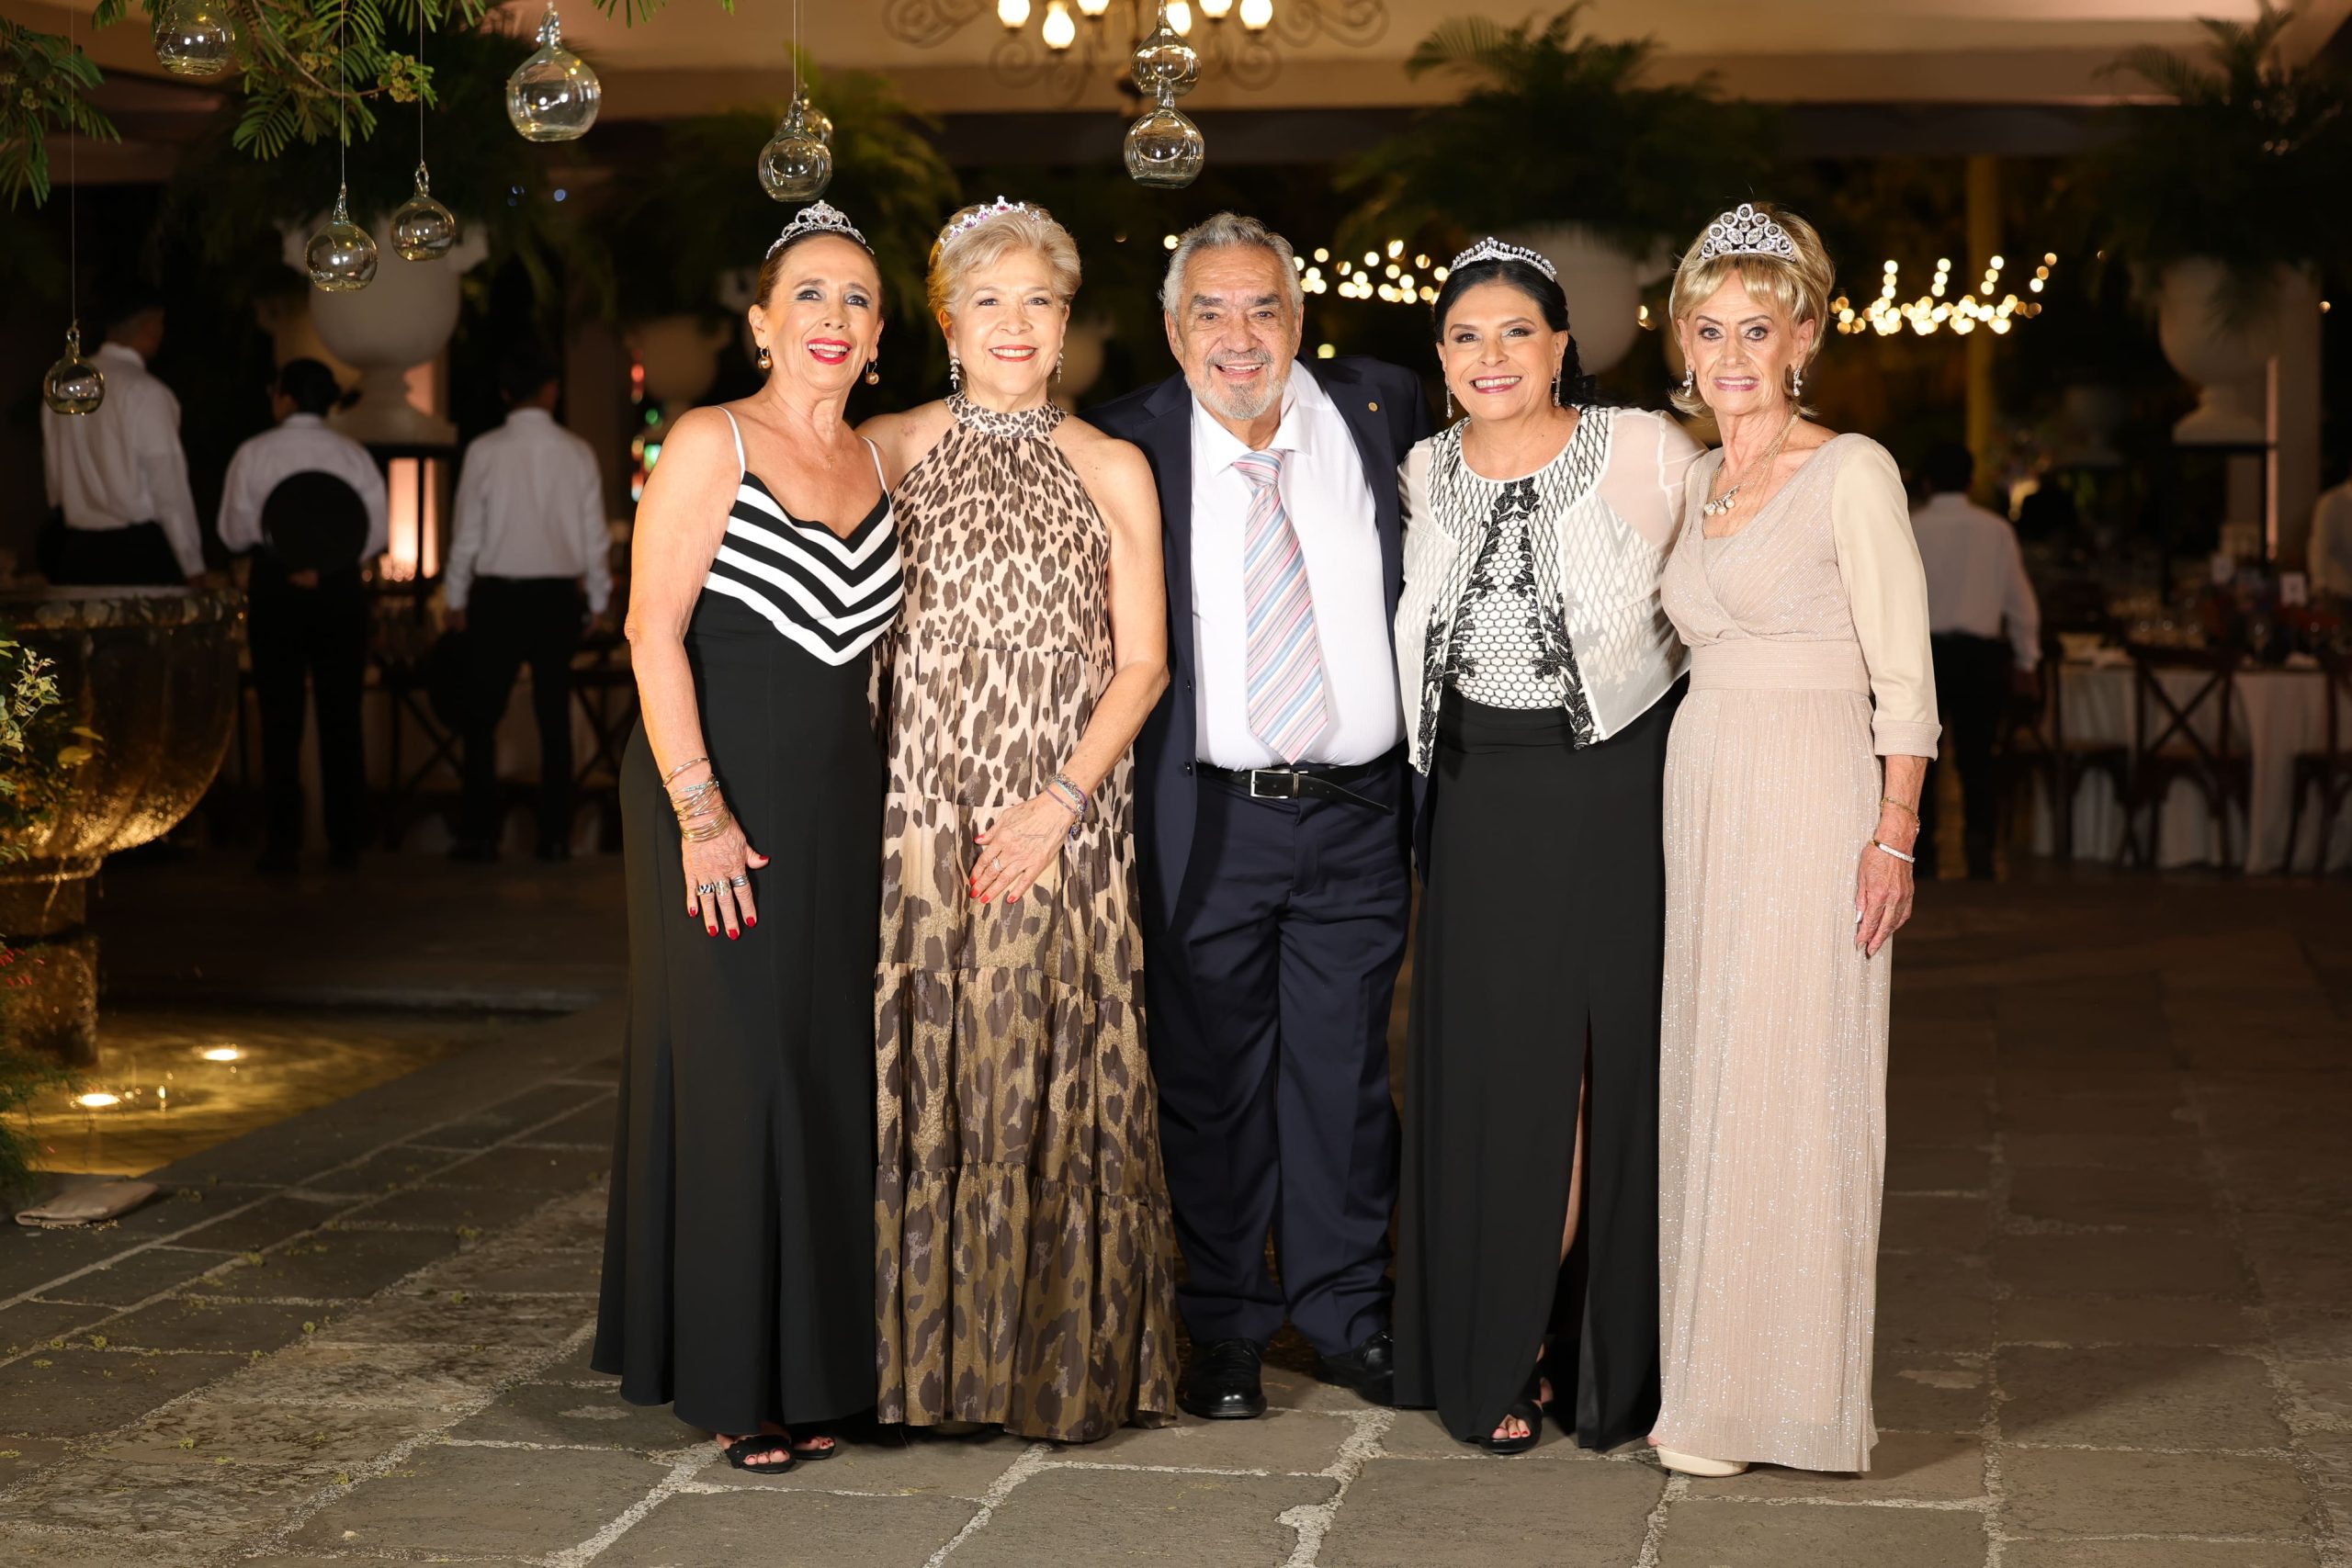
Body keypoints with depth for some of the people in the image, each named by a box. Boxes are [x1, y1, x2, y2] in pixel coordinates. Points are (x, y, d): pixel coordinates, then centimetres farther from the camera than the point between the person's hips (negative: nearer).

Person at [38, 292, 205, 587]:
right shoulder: (147, 392, -11)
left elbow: (52, 474, 14)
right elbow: (169, 484, -12)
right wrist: (193, 564, -6)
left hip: (77, 551, 6)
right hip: (140, 549, -6)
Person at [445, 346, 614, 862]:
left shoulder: (485, 451, -6)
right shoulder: (577, 453, -2)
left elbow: (467, 533, -3)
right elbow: (594, 534, 1)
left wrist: (456, 599, 7)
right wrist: (599, 601, 12)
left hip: (497, 595, -2)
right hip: (557, 595, 2)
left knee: (483, 718, 6)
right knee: (554, 718, 7)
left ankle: (482, 834, 4)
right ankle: (555, 835, 8)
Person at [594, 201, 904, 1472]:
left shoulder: (878, 464, 12)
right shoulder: (709, 445, -5)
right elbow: (655, 632, -11)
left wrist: (889, 808, 9)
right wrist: (700, 810, -17)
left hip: (839, 806, 6)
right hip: (717, 801, -6)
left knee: (830, 1072, 7)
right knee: (731, 1070, -3)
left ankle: (809, 1365, 18)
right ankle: (731, 1379, 7)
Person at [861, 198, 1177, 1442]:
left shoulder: (1110, 471, 8)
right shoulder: (889, 452, 8)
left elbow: (1142, 664, 4)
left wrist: (1066, 801, -9)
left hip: (1063, 823, 0)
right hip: (920, 813, 0)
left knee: (1057, 1087, -1)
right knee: (919, 1074, 0)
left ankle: (1063, 1365, 11)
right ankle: (920, 1352, 11)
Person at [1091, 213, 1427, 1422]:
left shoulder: (1381, 411, 4)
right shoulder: (1128, 445, -2)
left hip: (1357, 814, 1)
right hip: (1204, 816, -1)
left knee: (1344, 1070, 9)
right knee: (1210, 1076, 6)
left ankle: (1346, 1313, 23)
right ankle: (1225, 1330, 19)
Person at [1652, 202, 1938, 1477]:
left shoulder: (1852, 473, -7)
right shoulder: (1697, 481, 14)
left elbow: (1902, 676, -9)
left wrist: (1892, 835, -15)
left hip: (1810, 798, -7)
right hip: (1701, 787, 7)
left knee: (1789, 1087, -4)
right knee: (1708, 1076, 8)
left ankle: (1778, 1389, 5)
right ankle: (1707, 1379, 17)